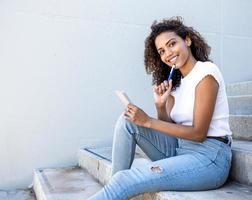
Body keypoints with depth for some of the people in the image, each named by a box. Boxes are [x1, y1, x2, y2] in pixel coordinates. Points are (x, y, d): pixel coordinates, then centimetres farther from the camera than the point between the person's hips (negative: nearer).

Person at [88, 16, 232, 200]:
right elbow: (170, 126, 7)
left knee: (124, 180, -23)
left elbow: (198, 133, -15)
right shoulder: (174, 82, 14)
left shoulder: (206, 71, -10)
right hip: (179, 149, 7)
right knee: (127, 121, -8)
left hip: (209, 157, -7)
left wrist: (148, 122, -15)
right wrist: (160, 106, -13)